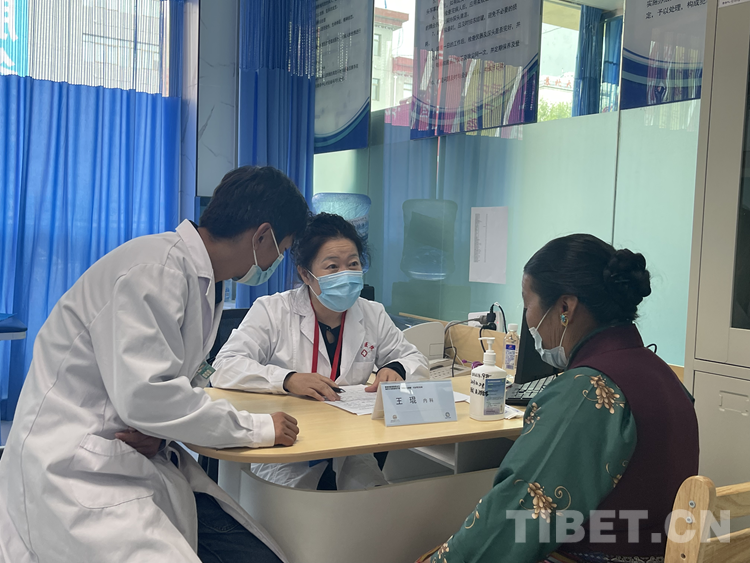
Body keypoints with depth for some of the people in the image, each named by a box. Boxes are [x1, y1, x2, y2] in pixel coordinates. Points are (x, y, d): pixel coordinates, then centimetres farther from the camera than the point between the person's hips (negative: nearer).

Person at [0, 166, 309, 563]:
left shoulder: (203, 283, 10)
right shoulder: (154, 269, -19)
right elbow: (144, 394, -26)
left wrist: (159, 432, -9)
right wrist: (257, 428, -16)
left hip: (141, 458, 8)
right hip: (75, 473, -8)